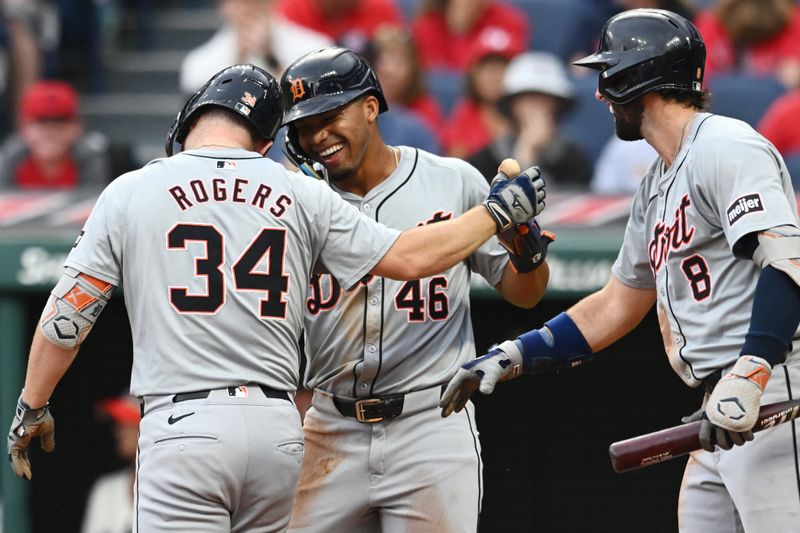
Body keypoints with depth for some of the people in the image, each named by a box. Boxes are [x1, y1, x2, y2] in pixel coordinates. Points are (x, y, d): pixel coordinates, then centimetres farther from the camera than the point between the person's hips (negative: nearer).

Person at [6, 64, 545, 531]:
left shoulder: (131, 192, 3)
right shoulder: (301, 194, 8)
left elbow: (66, 315, 5)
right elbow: (409, 257, 7)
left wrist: (33, 406, 19)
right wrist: (500, 210, 21)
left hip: (183, 424, -4)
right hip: (279, 429, 4)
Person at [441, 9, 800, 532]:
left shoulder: (724, 147, -9)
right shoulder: (657, 187, 23)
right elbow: (617, 305, 30)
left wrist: (748, 374, -30)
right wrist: (508, 358, 24)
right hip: (722, 413, 10)